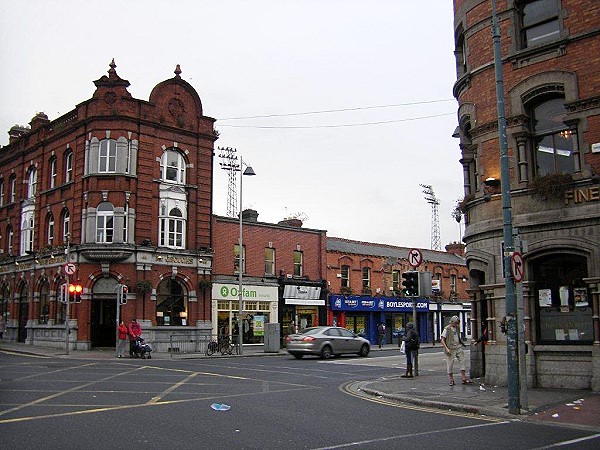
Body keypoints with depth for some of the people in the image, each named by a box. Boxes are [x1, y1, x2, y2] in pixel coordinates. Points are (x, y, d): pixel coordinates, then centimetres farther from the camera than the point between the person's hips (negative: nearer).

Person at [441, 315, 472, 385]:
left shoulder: (457, 328, 11)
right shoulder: (447, 329, -8)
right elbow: (442, 340, -10)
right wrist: (446, 348, -19)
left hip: (458, 348, 6)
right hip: (451, 349, -6)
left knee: (462, 362, 0)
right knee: (450, 364, -1)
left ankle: (464, 379, 3)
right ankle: (451, 380, 8)